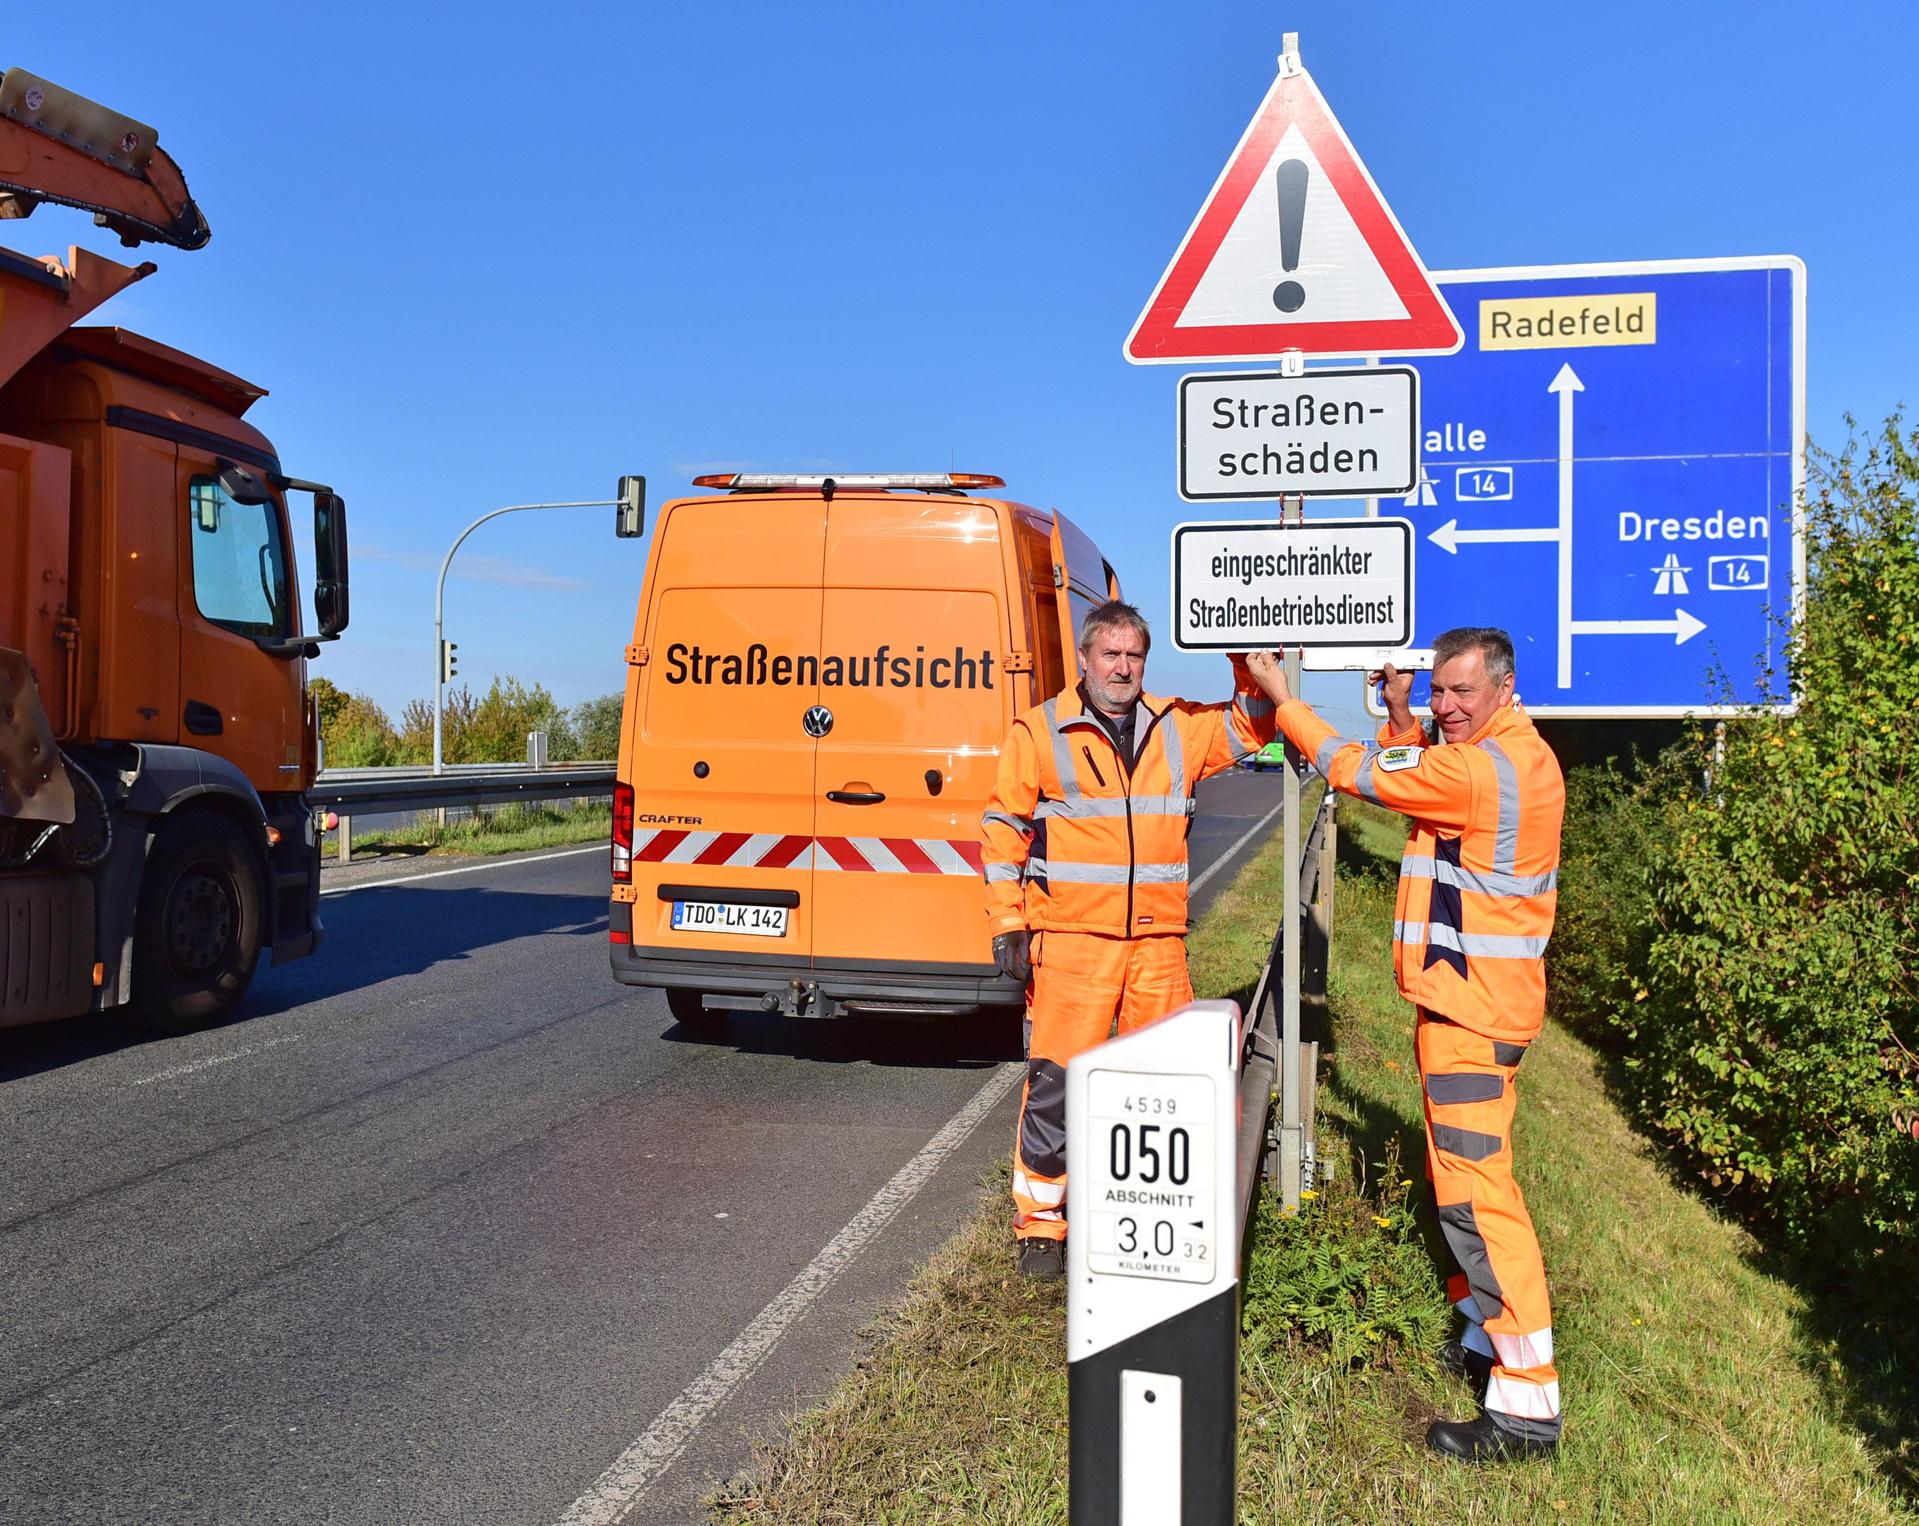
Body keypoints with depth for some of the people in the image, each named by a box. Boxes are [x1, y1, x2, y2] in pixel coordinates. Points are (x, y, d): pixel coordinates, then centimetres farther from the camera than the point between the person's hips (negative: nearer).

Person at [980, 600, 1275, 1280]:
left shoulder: (1176, 728, 11)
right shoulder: (1040, 732, -1)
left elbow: (1247, 728, 20)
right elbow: (1003, 827, 1)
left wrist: (1250, 671, 0)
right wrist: (1007, 925, -4)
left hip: (1158, 941, 5)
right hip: (1070, 939, -4)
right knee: (1055, 1082, -5)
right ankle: (1039, 1224, 10)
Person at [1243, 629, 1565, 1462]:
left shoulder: (1483, 769, -21)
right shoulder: (1510, 755, 10)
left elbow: (1359, 771, -13)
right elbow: (1416, 773, 23)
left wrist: (1281, 699, -2)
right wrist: (1399, 713, 8)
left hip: (1470, 1002, -11)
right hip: (1472, 993, 11)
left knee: (1475, 1191, -10)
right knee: (1460, 1170, 22)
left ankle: (1527, 1405, -5)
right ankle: (1487, 1338, 37)